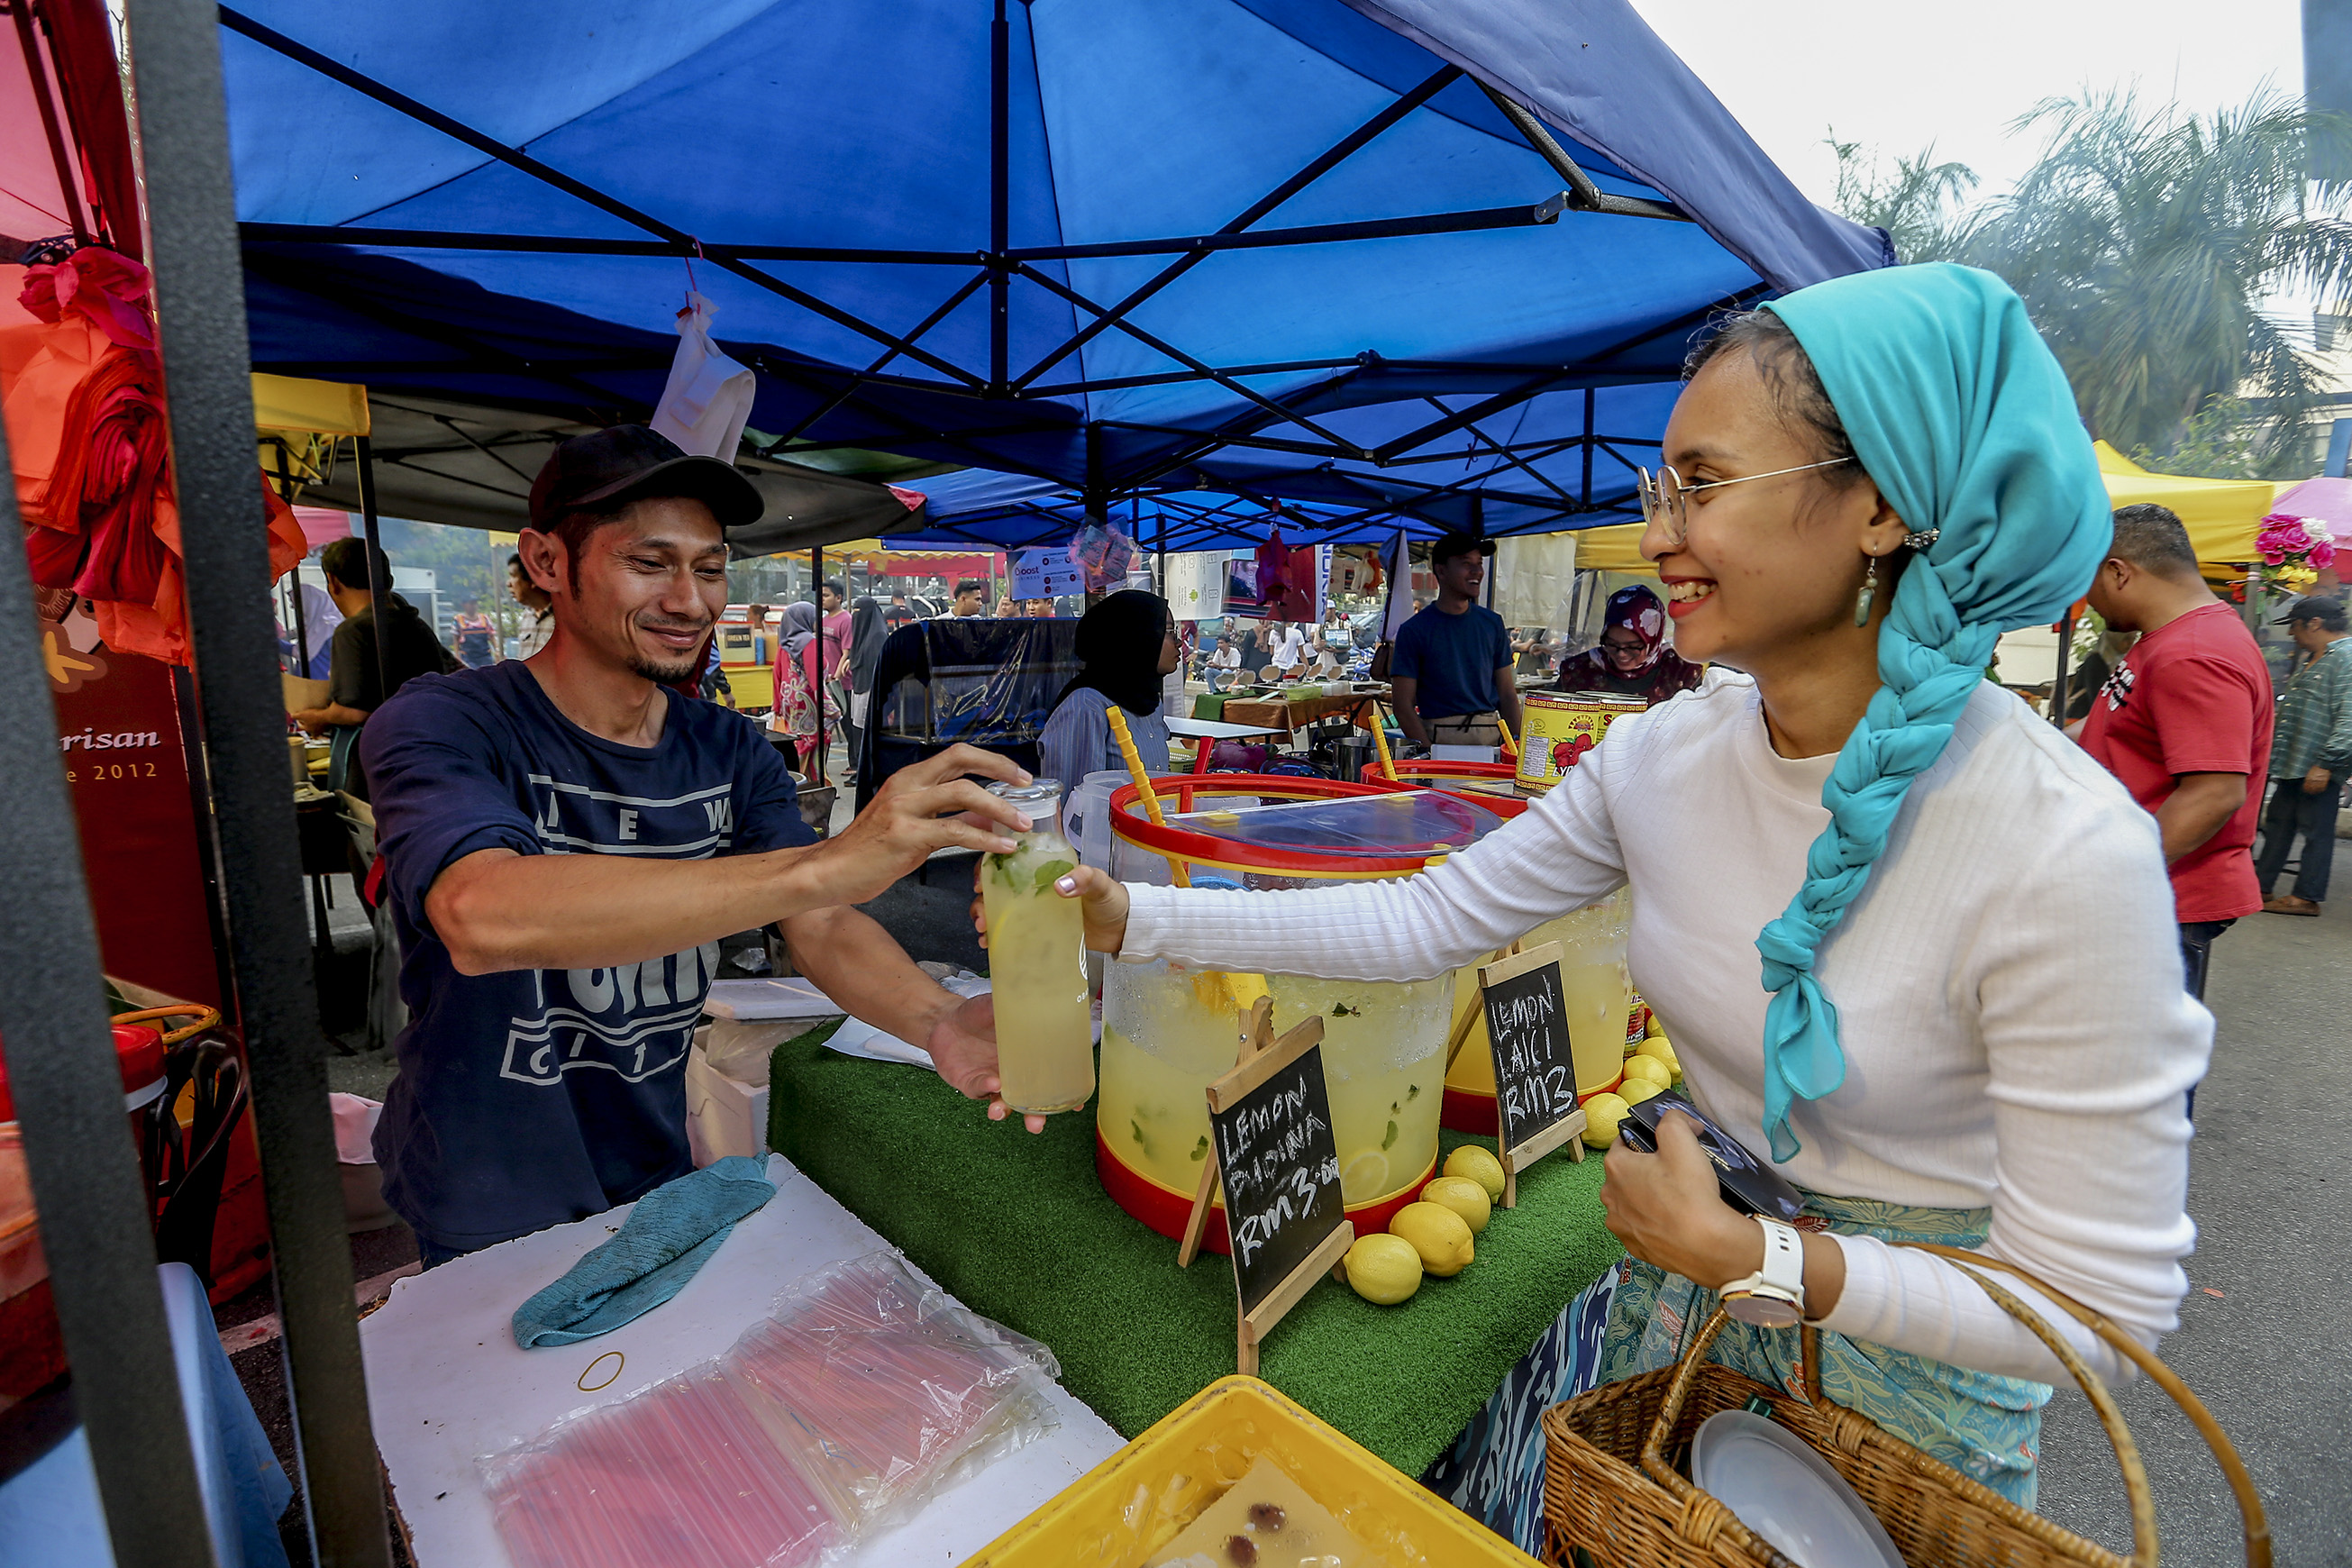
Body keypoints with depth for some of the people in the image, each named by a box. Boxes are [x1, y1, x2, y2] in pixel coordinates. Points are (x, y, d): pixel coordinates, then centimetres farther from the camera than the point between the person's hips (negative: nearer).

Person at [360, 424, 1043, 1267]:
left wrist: (938, 1023, -38)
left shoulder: (729, 750, -6)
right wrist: (821, 864, -53)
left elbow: (821, 929, -16)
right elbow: (483, 918, -42)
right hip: (490, 1221, -4)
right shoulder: (442, 724, -22)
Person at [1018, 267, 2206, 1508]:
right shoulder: (1659, 760, -15)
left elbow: (2101, 1314, -22)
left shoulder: (2063, 850, -30)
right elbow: (1428, 919, -13)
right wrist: (1133, 917, -17)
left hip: (1915, 1342, -4)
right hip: (1694, 1263, 5)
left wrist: (1748, 1259, -27)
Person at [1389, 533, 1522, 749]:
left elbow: (1507, 694, 14)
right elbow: (1403, 706, -5)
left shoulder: (1493, 624, 12)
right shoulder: (1414, 631, -1)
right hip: (1440, 738, -4)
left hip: (1492, 737, 4)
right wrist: (1430, 754, -16)